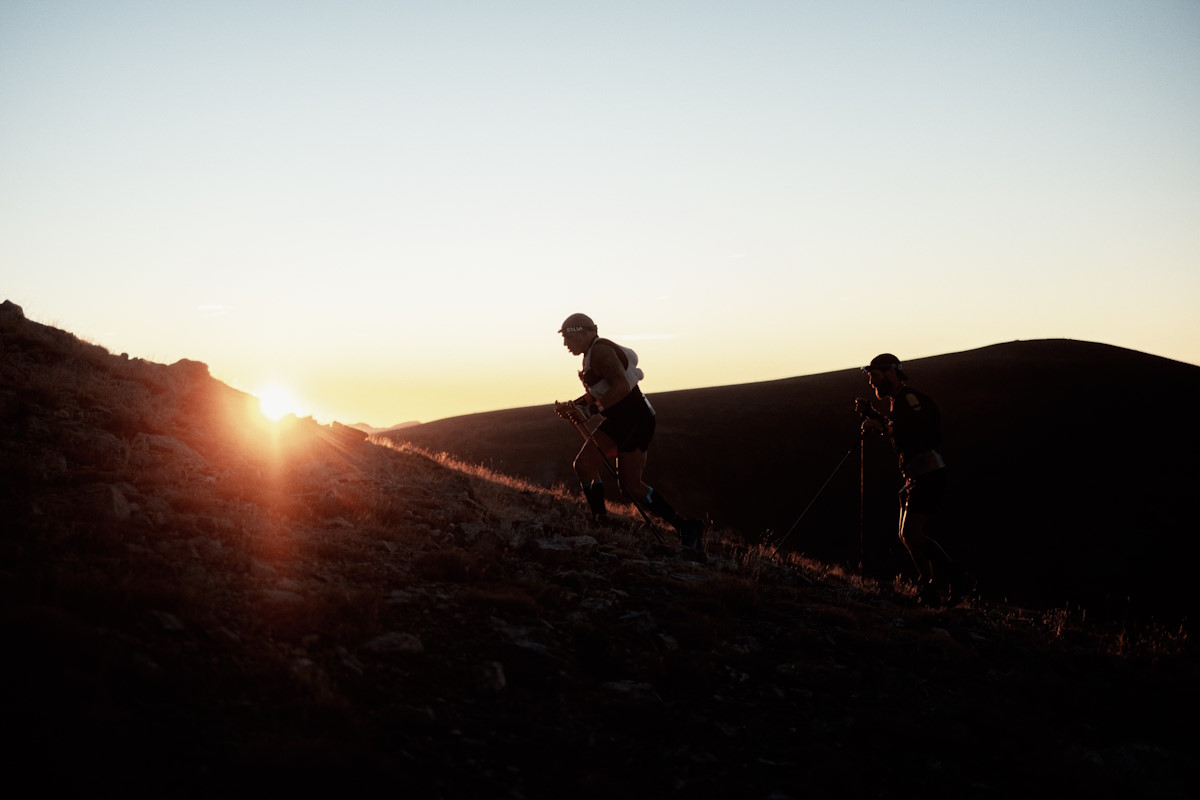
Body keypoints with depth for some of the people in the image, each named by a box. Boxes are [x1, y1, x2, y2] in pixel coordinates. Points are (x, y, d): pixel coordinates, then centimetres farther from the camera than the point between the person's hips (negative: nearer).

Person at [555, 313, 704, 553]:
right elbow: (595, 393, 27)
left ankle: (600, 521, -14)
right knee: (631, 486, 10)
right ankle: (685, 526, 9)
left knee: (584, 464, -14)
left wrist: (588, 411, -22)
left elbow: (621, 387, -25)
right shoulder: (593, 353, 18)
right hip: (638, 418, 11)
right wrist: (573, 405, 10)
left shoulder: (600, 350, -13)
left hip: (629, 418, -11)